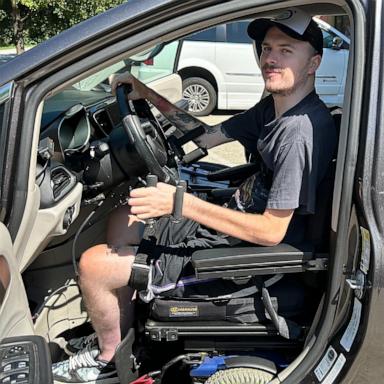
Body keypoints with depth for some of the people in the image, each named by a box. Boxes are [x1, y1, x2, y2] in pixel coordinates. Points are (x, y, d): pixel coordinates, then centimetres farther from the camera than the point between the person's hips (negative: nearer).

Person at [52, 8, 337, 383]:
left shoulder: (301, 133, -26)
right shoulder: (273, 107, 5)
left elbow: (271, 231, -28)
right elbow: (208, 136, 14)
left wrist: (181, 203, -31)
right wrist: (149, 96, 4)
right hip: (234, 218, 10)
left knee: (93, 264, -9)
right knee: (122, 220, 20)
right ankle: (118, 335, 25)